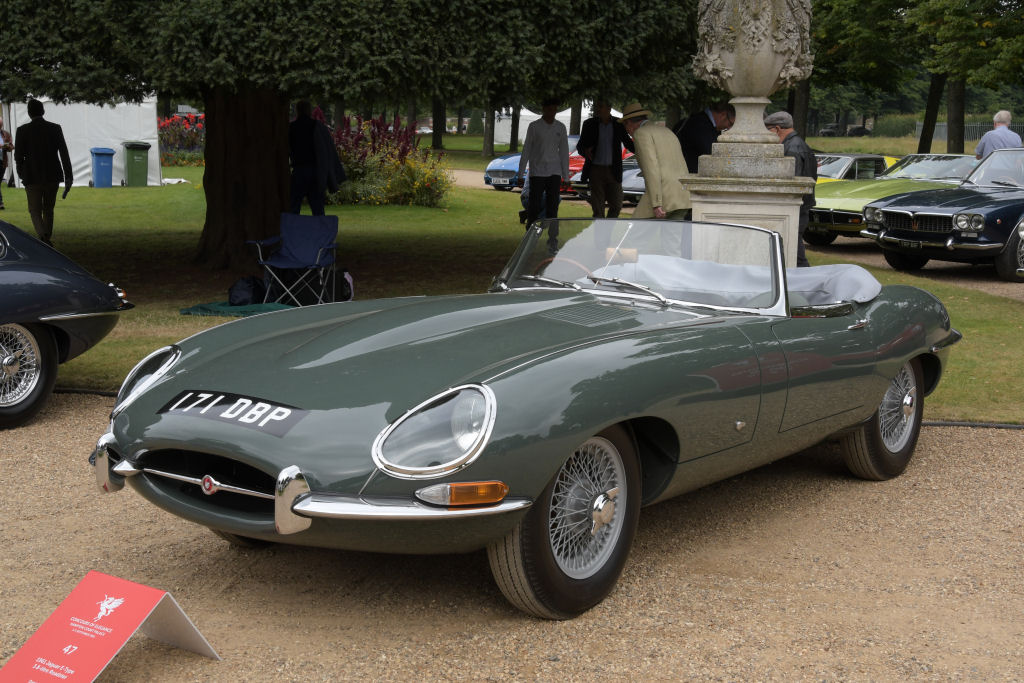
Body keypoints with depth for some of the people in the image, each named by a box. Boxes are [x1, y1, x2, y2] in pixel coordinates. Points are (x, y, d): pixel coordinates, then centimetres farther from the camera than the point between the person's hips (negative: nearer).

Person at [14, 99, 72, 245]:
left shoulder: (22, 130, -6)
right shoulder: (55, 128, -2)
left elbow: (18, 156, -3)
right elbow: (64, 154, -6)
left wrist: (21, 175, 15)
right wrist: (68, 177, -5)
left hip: (32, 178, -2)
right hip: (52, 177, 2)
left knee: (35, 211, 4)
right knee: (48, 210, 20)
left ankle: (44, 238, -20)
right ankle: (47, 239, 28)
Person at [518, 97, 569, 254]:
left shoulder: (560, 127, 8)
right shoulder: (534, 127, 0)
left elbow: (564, 151, 11)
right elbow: (526, 149, 2)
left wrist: (566, 175, 9)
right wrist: (521, 172, -1)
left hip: (554, 172, 2)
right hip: (537, 172, -2)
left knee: (552, 207, 0)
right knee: (534, 206, -4)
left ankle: (552, 241, 3)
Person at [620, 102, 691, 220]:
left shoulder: (641, 133, -1)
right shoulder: (666, 131, 25)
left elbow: (651, 169, -14)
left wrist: (656, 204, -19)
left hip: (664, 196, -8)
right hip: (683, 197, 8)